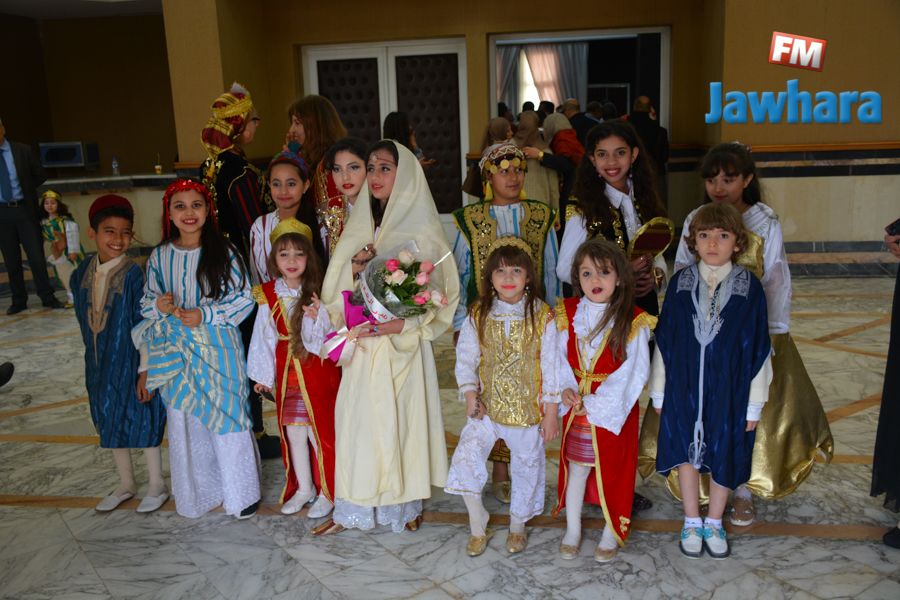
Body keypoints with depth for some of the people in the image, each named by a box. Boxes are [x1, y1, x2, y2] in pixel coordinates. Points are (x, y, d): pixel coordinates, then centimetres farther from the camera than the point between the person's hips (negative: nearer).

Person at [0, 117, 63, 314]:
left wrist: (25, 189, 5)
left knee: (36, 256, 1)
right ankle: (19, 301, 18)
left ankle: (47, 298, 10)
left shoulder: (22, 151, -1)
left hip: (24, 209, -1)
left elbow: (40, 175, 9)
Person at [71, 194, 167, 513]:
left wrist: (145, 370, -16)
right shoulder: (83, 273, -1)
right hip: (100, 363, 6)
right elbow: (85, 319, 11)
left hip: (131, 362, -6)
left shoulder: (133, 275, -19)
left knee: (142, 420, 7)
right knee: (111, 422, 18)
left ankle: (157, 486, 26)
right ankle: (126, 484, 37)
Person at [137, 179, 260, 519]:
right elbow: (147, 302, 12)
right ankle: (196, 492, 31)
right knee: (184, 422, 10)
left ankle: (241, 492, 21)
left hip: (219, 349, -3)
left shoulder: (223, 252, -5)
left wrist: (205, 315, -16)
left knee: (226, 415, 2)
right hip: (177, 353, 3)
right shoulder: (159, 256, 4)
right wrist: (158, 305, -11)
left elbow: (245, 299, -6)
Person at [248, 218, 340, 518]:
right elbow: (264, 336, 6)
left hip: (318, 371, -3)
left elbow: (330, 336, -9)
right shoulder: (268, 295, 0)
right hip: (287, 374, 4)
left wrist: (318, 317, -28)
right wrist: (263, 375, 10)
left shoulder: (318, 293, -10)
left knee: (320, 433, 3)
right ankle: (303, 489, 31)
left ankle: (327, 493, 21)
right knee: (293, 434, 13)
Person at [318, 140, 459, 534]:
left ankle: (404, 505, 22)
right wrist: (346, 316, -6)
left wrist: (402, 325, -19)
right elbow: (335, 289, 12)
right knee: (358, 420, 7)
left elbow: (440, 295, -9)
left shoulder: (422, 232, -6)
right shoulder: (358, 229, 10)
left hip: (403, 346, -4)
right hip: (362, 346, 4)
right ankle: (354, 507, 21)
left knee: (401, 418, 3)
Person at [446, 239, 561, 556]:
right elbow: (466, 357, -1)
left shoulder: (541, 316, -9)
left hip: (528, 408, -1)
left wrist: (551, 411, -6)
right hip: (487, 406, 1)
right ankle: (478, 526, 12)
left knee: (527, 466, 13)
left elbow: (550, 364, -6)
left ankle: (517, 525, 39)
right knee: (465, 457, -11)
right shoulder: (478, 315, -3)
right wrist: (469, 393, -14)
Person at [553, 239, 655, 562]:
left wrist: (597, 403, -18)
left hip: (614, 407, -3)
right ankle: (572, 530, 32)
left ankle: (612, 532, 31)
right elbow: (559, 357, 1)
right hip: (576, 407, 3)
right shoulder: (567, 314, -3)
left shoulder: (632, 322, -14)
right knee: (576, 467, 14)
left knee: (613, 469, 10)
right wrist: (566, 388, -15)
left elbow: (633, 372, -15)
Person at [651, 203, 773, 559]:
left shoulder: (749, 287, -8)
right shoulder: (681, 283, -4)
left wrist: (754, 402, -3)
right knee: (686, 451, 12)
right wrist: (659, 391, 4)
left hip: (729, 388, -1)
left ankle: (714, 523, 34)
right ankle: (692, 522, 32)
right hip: (684, 385, 1)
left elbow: (758, 349, -4)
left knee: (723, 455, 12)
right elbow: (663, 341, 2)